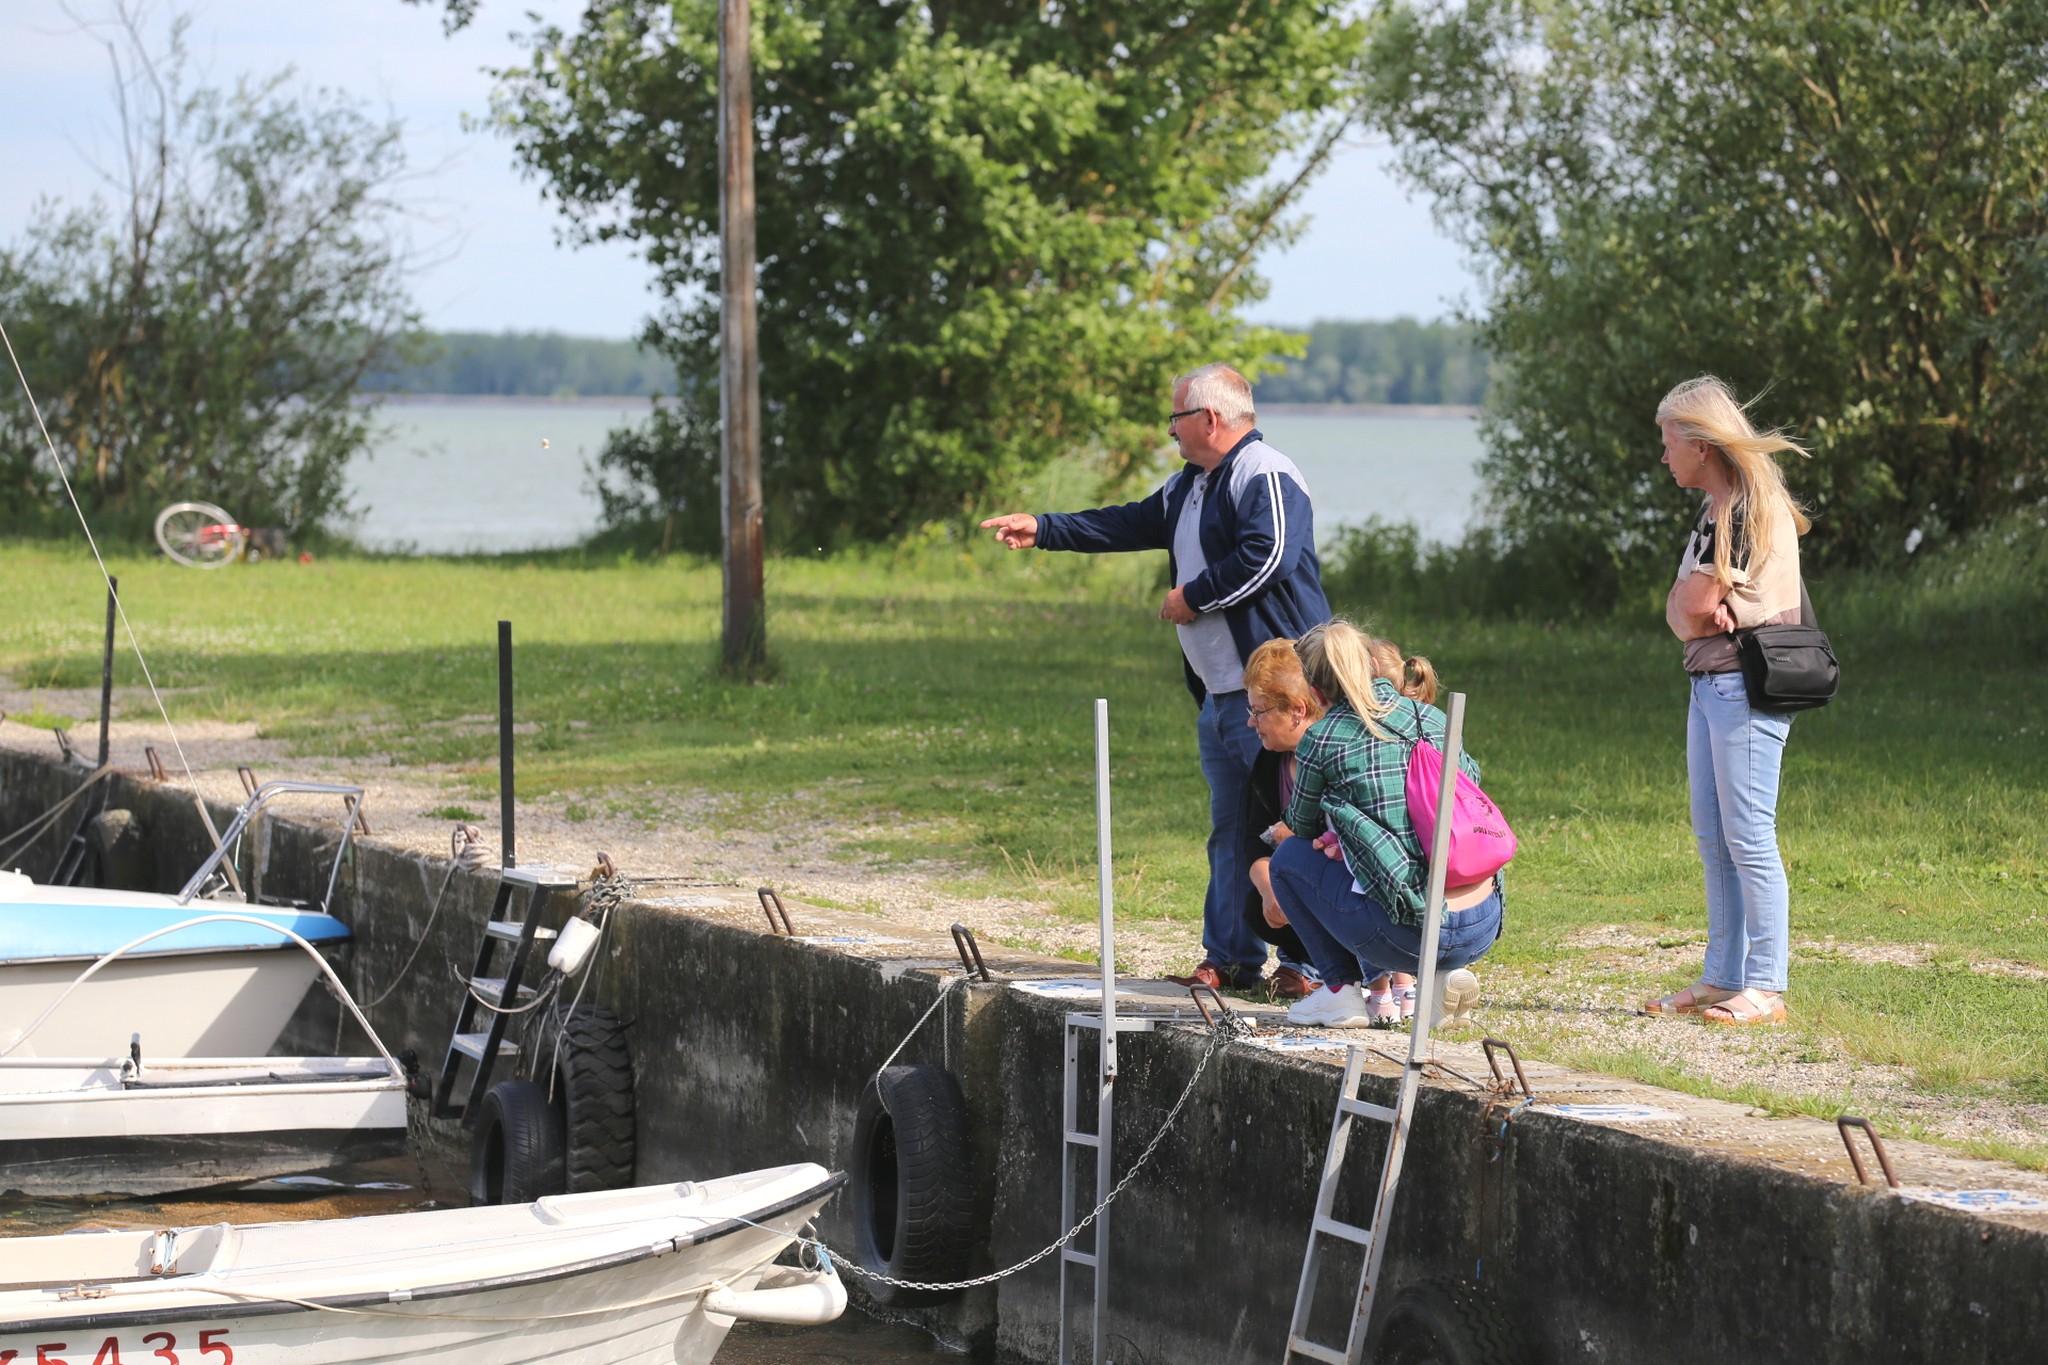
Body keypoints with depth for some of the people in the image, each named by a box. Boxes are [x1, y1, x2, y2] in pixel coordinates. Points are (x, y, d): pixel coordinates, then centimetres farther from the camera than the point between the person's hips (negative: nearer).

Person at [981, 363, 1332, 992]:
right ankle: (1230, 962, 16)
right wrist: (1042, 529, 30)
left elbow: (1267, 556, -24)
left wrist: (1192, 597, -13)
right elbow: (1133, 524, 32)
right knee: (1229, 831, 12)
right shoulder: (1190, 485, 21)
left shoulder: (1264, 476, -11)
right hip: (1220, 692, 10)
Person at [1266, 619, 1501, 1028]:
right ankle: (1444, 976, 17)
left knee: (1289, 856, 18)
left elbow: (1303, 828, 17)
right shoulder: (1432, 717, 12)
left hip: (1414, 936, -5)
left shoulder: (1322, 739, -1)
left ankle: (1341, 990, 13)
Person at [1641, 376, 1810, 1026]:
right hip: (1709, 681, 10)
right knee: (1714, 838, 11)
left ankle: (1766, 987, -7)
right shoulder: (1716, 511, 18)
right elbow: (1678, 609, 12)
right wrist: (1696, 612, -7)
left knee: (1748, 837, -9)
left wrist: (1696, 611, 4)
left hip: (1746, 684, -10)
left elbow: (1693, 607, -16)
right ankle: (1722, 977, 16)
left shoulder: (1751, 508, -13)